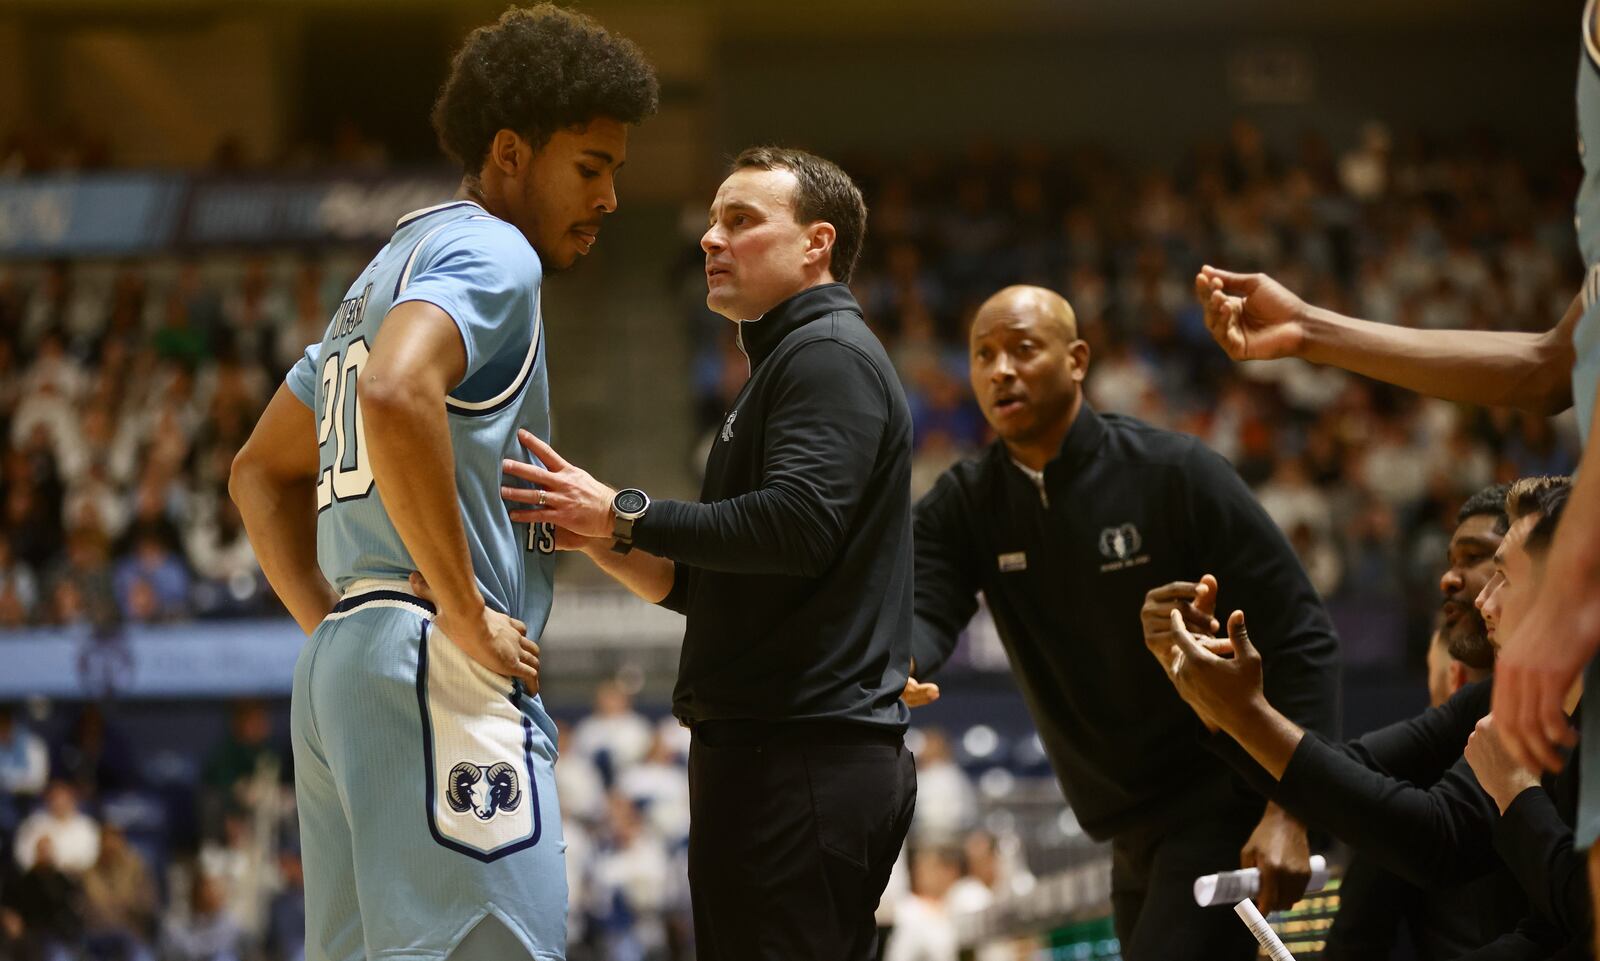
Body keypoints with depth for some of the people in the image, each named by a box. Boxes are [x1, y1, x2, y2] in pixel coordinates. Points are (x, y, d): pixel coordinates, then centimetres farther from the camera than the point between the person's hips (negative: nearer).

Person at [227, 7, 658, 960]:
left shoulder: (391, 269, 26)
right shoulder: (491, 253, -5)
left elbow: (261, 472, 32)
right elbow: (396, 396, -26)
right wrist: (465, 613, -19)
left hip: (339, 666, 10)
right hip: (437, 668, -10)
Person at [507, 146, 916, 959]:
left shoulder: (830, 355, -7)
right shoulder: (783, 364, 27)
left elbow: (798, 523, -23)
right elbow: (696, 585, 26)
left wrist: (625, 515, -16)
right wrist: (599, 534, 8)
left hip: (803, 757, -11)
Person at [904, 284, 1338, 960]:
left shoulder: (1175, 475, -13)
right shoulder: (965, 505, 3)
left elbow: (1301, 633, -13)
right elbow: (923, 612, -14)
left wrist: (1289, 812, -21)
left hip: (1223, 811, -6)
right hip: (1131, 833, 7)